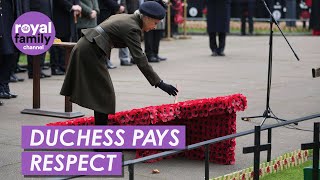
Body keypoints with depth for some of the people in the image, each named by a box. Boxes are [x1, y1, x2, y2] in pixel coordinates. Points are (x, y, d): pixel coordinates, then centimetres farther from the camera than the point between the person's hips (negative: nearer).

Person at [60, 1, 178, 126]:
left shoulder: (126, 18, 13)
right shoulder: (132, 29, -15)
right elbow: (140, 60, -20)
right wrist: (160, 84, -20)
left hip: (84, 47, 10)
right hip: (91, 53, -10)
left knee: (100, 92, 14)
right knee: (104, 93, -3)